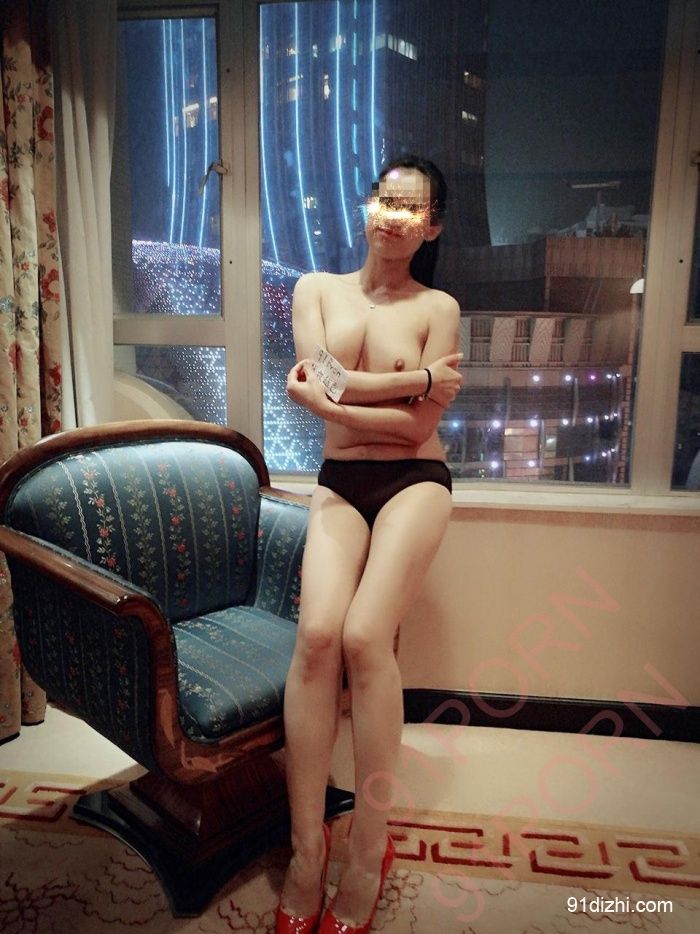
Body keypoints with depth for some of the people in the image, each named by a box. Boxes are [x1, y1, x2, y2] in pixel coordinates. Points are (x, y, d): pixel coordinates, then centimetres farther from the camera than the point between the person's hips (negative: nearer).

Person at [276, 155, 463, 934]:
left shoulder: (437, 308, 2)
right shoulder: (316, 289, 9)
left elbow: (418, 427, -7)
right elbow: (316, 384, -7)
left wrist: (330, 397, -6)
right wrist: (417, 379, -7)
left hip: (413, 482, -2)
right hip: (339, 484, 2)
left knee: (364, 636, -21)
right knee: (317, 634, -21)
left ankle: (369, 850, -2)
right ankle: (306, 849, -7)